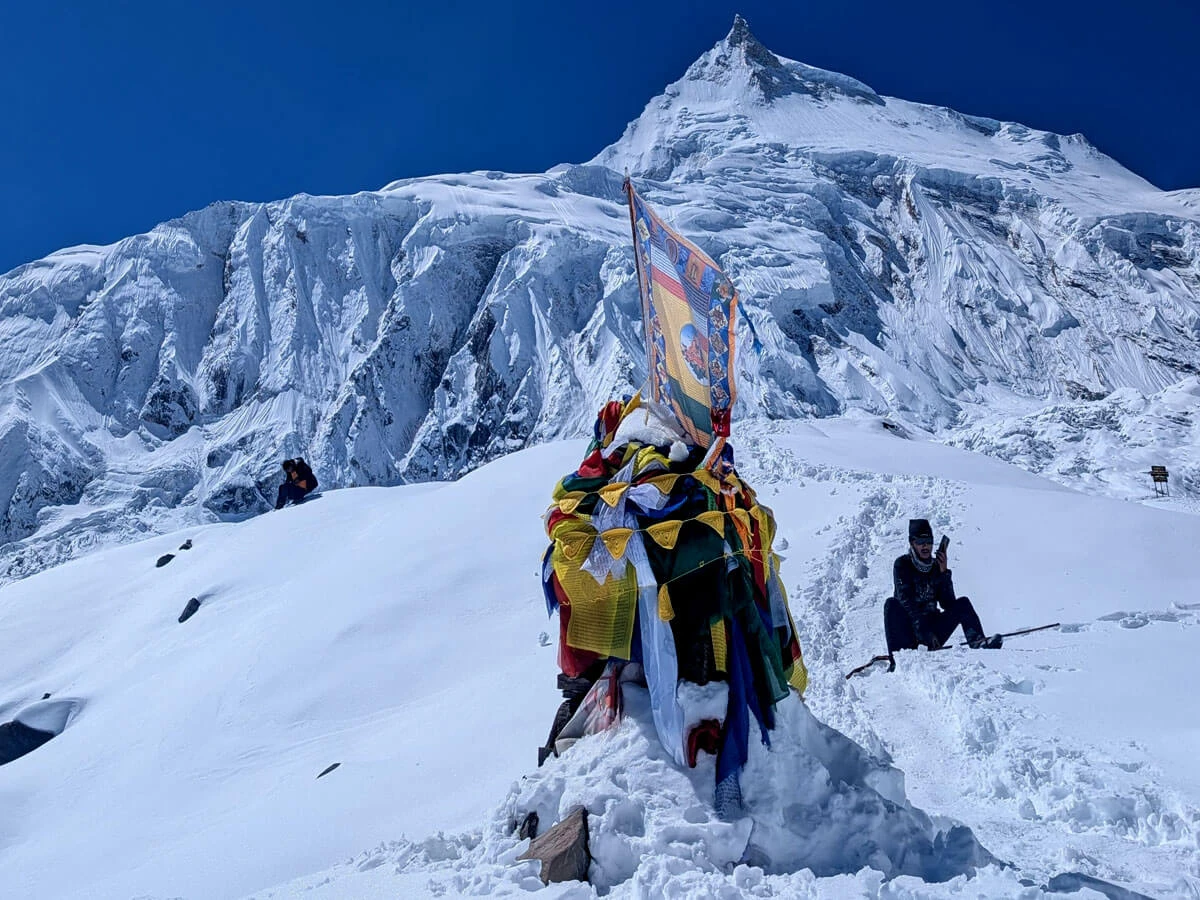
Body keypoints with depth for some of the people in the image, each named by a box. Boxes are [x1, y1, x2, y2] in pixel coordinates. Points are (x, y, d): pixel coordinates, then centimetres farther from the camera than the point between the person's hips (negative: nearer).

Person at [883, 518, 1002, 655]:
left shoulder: (937, 566, 8)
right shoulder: (902, 564, -5)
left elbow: (948, 604, -1)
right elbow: (905, 601, -18)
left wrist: (944, 572, -11)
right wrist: (924, 631, -29)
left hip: (932, 626, 4)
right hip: (908, 628, -4)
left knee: (963, 603, -10)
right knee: (892, 603, -31)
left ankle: (977, 641, -31)